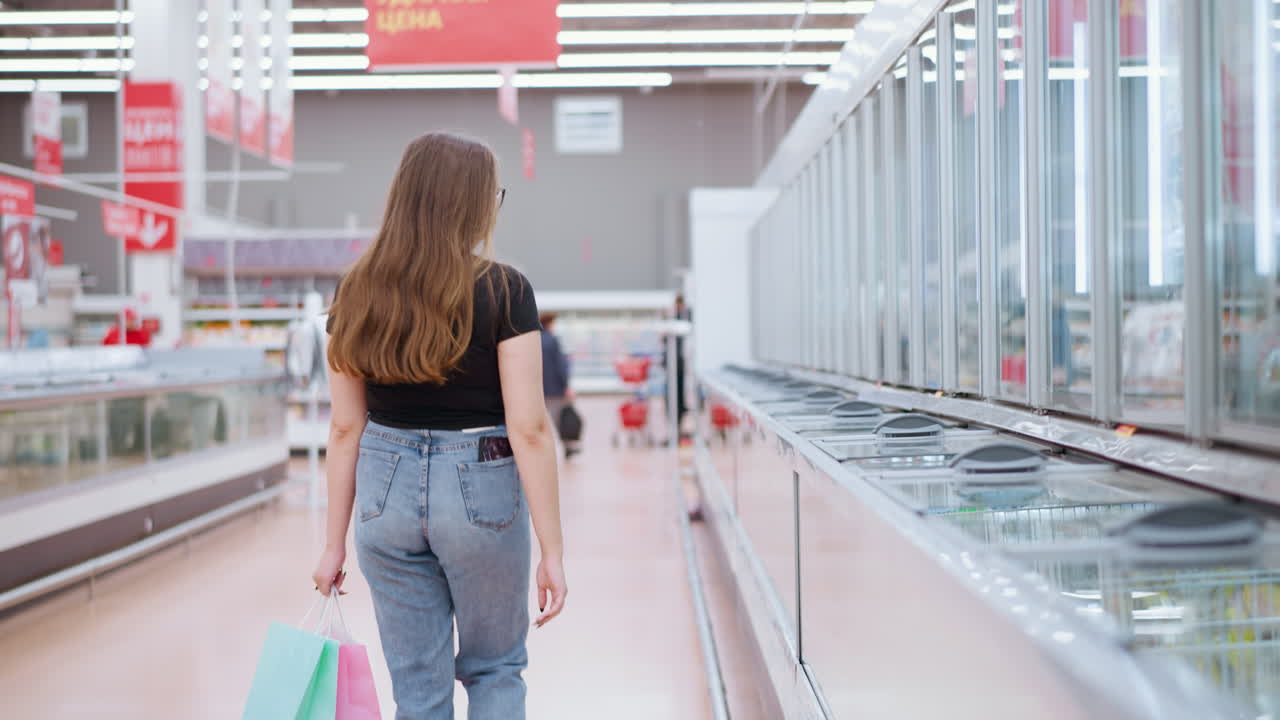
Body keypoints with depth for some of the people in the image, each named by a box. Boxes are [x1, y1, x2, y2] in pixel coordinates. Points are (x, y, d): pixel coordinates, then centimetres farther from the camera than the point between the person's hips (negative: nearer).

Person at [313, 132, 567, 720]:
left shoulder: (356, 296, 0)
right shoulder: (502, 292, -10)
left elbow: (346, 428, 2)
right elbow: (529, 429, -13)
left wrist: (334, 542, 9)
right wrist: (552, 551, -9)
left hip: (386, 492, 3)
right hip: (480, 491, -3)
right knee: (494, 670, 17)